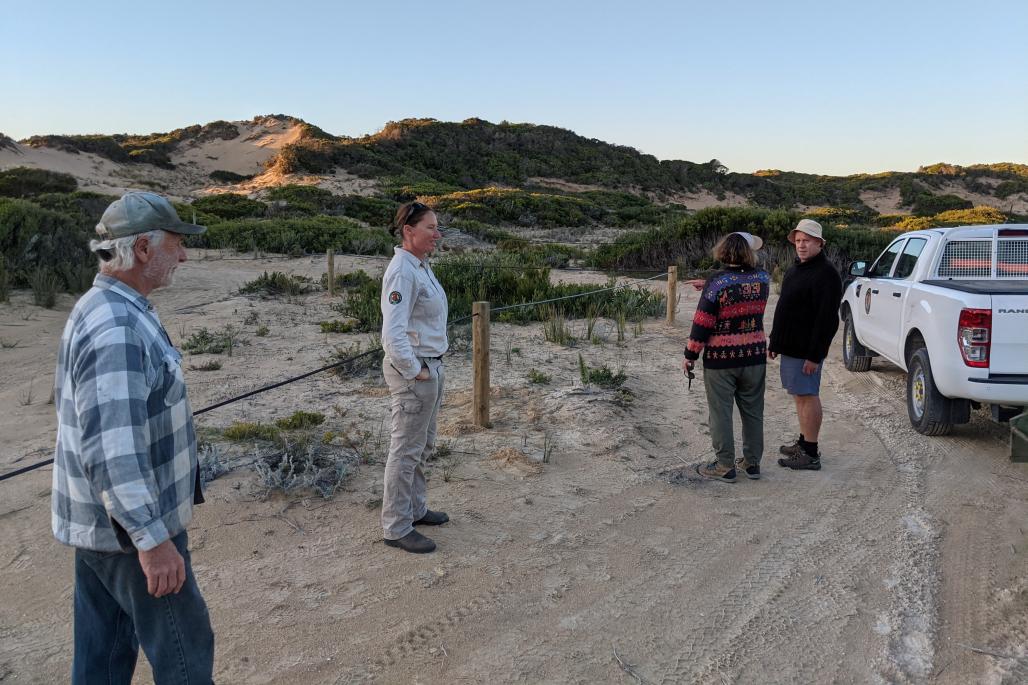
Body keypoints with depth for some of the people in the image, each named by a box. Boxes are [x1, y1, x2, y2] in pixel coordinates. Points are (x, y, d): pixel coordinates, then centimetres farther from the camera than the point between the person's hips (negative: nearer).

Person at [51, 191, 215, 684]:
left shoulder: (101, 310, 8)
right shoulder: (118, 329, -26)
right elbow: (112, 450, -30)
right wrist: (152, 539, -27)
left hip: (99, 522, 10)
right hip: (129, 527, -9)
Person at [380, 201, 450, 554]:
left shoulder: (421, 266, 9)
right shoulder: (402, 272, -21)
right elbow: (393, 334, -27)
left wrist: (431, 366, 16)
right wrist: (415, 371, -17)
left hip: (430, 367, 10)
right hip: (413, 371, -9)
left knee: (423, 445, 21)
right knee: (406, 450, 2)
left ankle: (415, 508, 37)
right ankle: (396, 528, 15)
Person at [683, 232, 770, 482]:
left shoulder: (716, 283, -16)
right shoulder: (763, 279, -2)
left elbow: (702, 323, -15)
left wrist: (690, 355, -6)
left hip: (720, 359, -4)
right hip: (754, 357, 4)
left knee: (721, 413, 6)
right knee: (753, 411, 15)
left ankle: (725, 466, 13)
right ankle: (753, 463, 25)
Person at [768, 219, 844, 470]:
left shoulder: (825, 274, -17)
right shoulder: (796, 269, 15)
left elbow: (826, 319, -22)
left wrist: (815, 354, -25)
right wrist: (774, 342, 20)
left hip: (807, 350, -10)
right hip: (791, 346, 10)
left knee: (807, 396, -5)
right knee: (800, 395, 16)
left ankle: (810, 454, 1)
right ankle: (803, 443, 27)